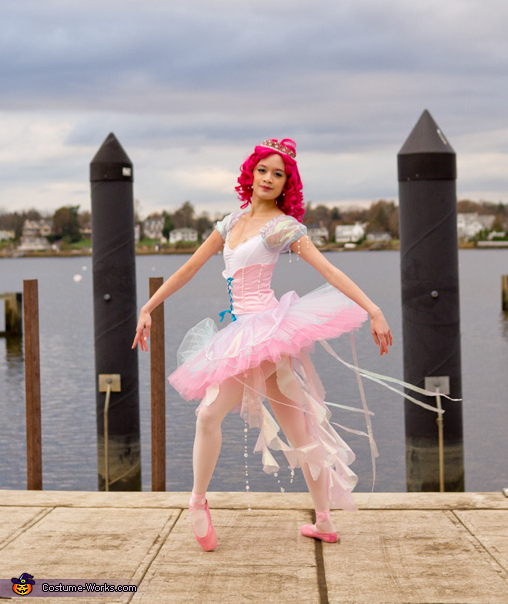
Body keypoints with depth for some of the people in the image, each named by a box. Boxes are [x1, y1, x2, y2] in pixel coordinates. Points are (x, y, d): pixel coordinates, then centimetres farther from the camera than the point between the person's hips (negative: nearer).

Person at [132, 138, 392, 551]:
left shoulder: (282, 226, -3)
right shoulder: (232, 223, 17)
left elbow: (329, 270, -11)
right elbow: (190, 269, 21)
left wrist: (373, 310, -19)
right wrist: (148, 308, 19)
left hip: (265, 328, -7)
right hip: (242, 330, 7)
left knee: (210, 413, -15)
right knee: (299, 430, 9)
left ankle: (198, 501, 3)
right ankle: (325, 524, 15)